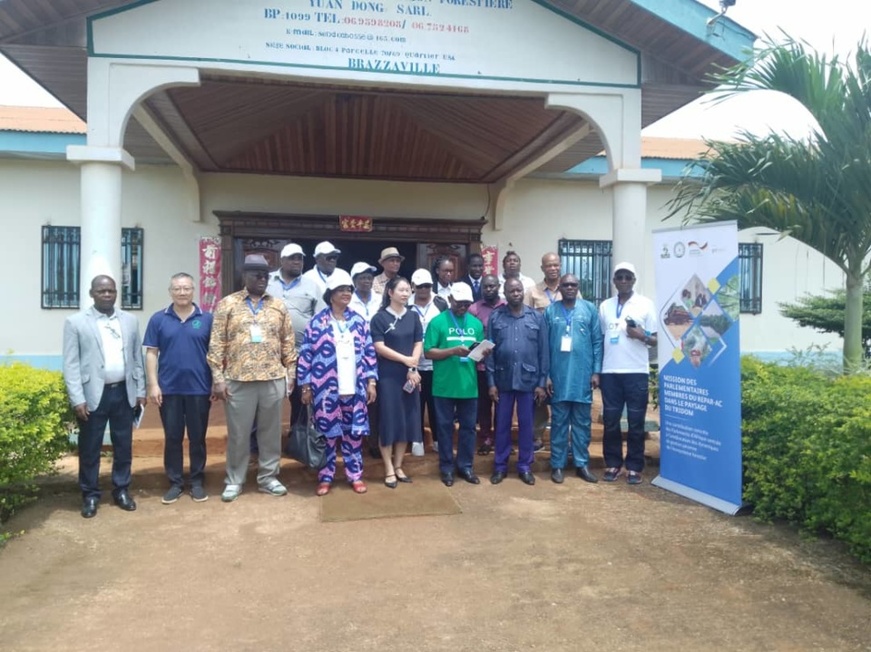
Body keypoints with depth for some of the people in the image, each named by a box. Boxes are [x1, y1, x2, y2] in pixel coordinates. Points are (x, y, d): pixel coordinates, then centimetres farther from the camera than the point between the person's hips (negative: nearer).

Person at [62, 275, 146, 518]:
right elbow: (70, 364, -6)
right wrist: (77, 399, -11)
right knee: (90, 448, 7)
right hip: (93, 394, -3)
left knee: (124, 446, 11)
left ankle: (121, 490, 26)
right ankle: (90, 495, 21)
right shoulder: (76, 322, -3)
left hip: (124, 392, 3)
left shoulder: (130, 321, 8)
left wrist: (140, 391, 7)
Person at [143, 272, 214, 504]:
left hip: (199, 389, 0)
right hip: (169, 389, 0)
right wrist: (153, 384, -5)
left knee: (197, 437, 9)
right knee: (172, 438, 9)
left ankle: (197, 482, 21)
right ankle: (175, 483, 21)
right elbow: (151, 353, 2)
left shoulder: (206, 319, 1)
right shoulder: (158, 319, 1)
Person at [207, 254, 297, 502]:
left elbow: (288, 343, 10)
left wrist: (290, 373, 5)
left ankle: (268, 477, 24)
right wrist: (217, 377, -7)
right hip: (238, 380, -2)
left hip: (273, 379, 2)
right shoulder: (227, 305, 1)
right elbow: (217, 344, -2)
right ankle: (234, 481, 21)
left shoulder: (279, 306, 8)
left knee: (271, 432, 10)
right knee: (238, 434, 7)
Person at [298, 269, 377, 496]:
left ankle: (355, 475, 22)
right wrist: (306, 386, -5)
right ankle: (325, 477, 19)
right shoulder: (317, 322, -4)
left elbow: (369, 353, 8)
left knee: (354, 432, 9)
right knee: (326, 433, 6)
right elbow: (306, 355, -3)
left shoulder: (359, 321, 7)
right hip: (326, 389, -3)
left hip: (354, 389, 3)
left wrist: (371, 382, 3)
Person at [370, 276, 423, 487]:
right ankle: (388, 469, 8)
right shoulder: (380, 318, -3)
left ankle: (398, 466, 19)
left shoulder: (413, 316, 9)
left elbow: (419, 344, 5)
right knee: (389, 420, -1)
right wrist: (405, 359, -14)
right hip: (388, 376, -4)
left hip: (410, 375, 4)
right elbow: (379, 347, -11)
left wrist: (412, 368, -9)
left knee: (407, 419, 7)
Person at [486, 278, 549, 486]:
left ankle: (525, 466, 21)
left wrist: (542, 383, -2)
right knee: (502, 424, 8)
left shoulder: (537, 317, 2)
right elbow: (489, 351, 1)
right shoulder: (495, 317, 1)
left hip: (529, 379, 0)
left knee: (526, 424, 9)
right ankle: (500, 466, 20)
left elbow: (544, 351, 2)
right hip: (503, 379, 0)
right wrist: (491, 382, -4)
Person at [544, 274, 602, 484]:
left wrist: (596, 371, -3)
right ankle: (557, 464, 14)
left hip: (583, 375, 1)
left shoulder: (589, 309, 3)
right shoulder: (550, 311, 3)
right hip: (558, 376, -1)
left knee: (582, 422, 9)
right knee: (559, 422, 6)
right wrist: (545, 375, -3)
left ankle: (582, 463, 19)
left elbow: (597, 342, 3)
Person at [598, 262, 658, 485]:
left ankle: (634, 467, 11)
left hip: (637, 371, -2)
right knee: (610, 420, 5)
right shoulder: (605, 306, 10)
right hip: (610, 371, 2)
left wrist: (641, 336, -18)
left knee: (636, 421, 2)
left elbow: (655, 340, 3)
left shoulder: (646, 304, 3)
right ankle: (613, 463, 16)